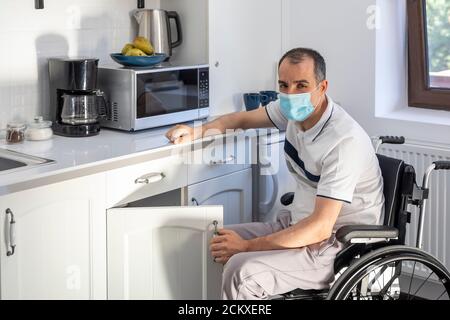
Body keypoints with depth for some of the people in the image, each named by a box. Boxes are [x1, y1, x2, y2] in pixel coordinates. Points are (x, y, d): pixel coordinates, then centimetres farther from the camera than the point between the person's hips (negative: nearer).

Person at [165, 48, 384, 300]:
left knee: (242, 271, -27)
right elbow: (246, 119, 19)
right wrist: (198, 132, 2)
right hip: (299, 223, 8)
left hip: (339, 242, -8)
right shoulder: (295, 109, -2)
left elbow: (321, 228, -28)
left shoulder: (345, 140, -26)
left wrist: (247, 246, -23)